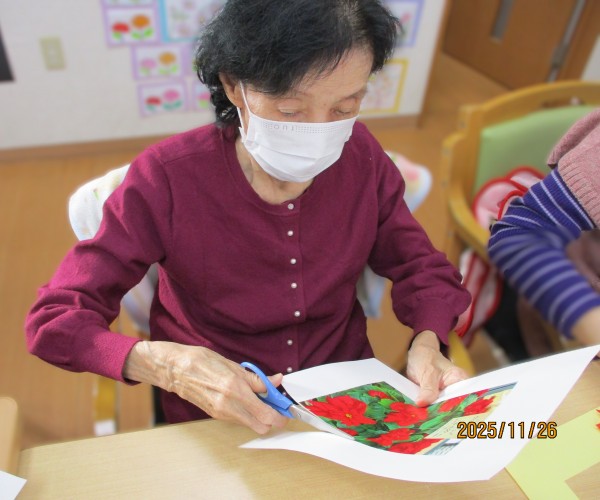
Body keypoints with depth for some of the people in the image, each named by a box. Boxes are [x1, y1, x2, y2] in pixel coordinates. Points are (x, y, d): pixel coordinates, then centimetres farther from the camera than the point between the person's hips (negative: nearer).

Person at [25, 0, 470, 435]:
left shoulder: (362, 158, -10)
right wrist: (167, 365, -35)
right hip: (213, 422, 0)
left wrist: (427, 343, -19)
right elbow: (56, 320, -16)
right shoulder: (166, 180, -20)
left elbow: (421, 268, 1)